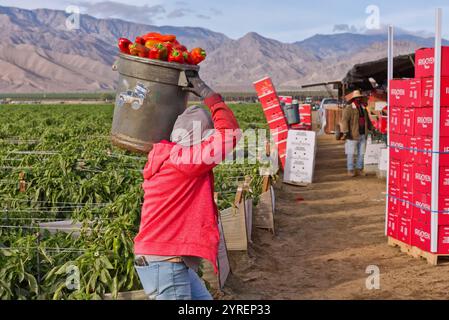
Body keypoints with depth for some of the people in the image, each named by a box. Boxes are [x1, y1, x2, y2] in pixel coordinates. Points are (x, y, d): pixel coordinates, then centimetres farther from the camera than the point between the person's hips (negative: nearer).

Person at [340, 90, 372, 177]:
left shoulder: (363, 108, 15)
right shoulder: (349, 108, -8)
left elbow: (367, 120, 27)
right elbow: (344, 120, -17)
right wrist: (345, 132, -26)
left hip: (363, 135, 7)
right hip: (353, 135, -7)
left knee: (361, 153, 11)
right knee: (351, 153, 0)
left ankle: (359, 169, 21)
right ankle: (350, 170, 8)